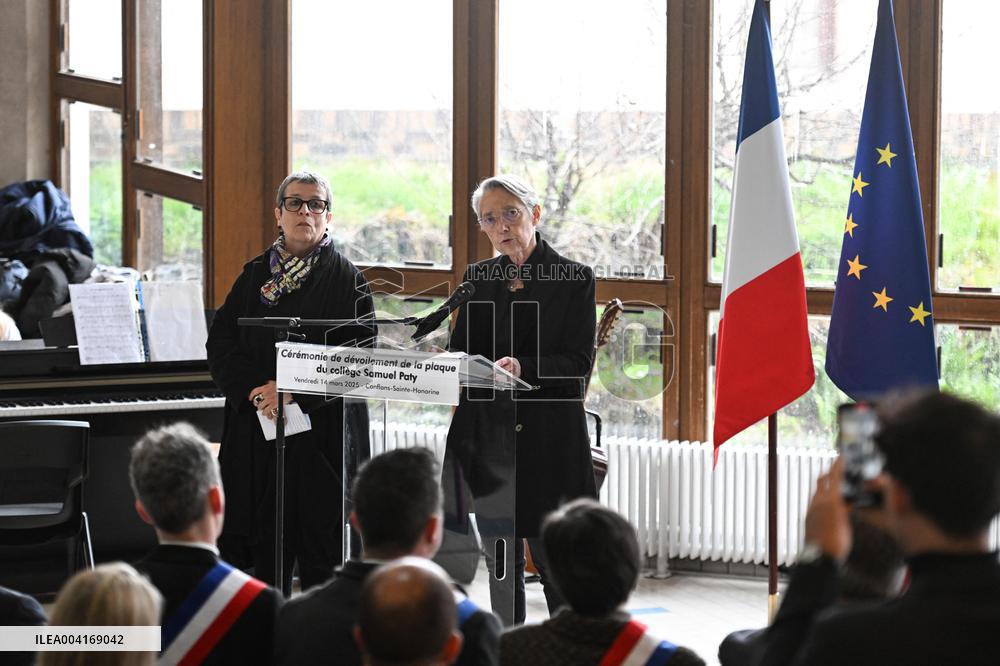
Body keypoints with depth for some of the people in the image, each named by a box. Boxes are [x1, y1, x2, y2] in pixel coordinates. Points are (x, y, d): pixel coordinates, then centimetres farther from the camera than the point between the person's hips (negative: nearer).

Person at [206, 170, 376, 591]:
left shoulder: (346, 279, 0)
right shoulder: (255, 276, 12)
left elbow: (359, 352, -10)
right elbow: (221, 343, 5)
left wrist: (293, 391, -19)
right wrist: (254, 389, -13)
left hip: (321, 427, -3)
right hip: (257, 429, 4)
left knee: (320, 538, -3)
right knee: (264, 542, 3)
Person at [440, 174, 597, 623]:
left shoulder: (575, 279, -1)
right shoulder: (477, 278, 12)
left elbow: (578, 365, -8)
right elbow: (460, 349, 11)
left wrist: (522, 367, -25)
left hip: (548, 438, -4)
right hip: (487, 435, 4)